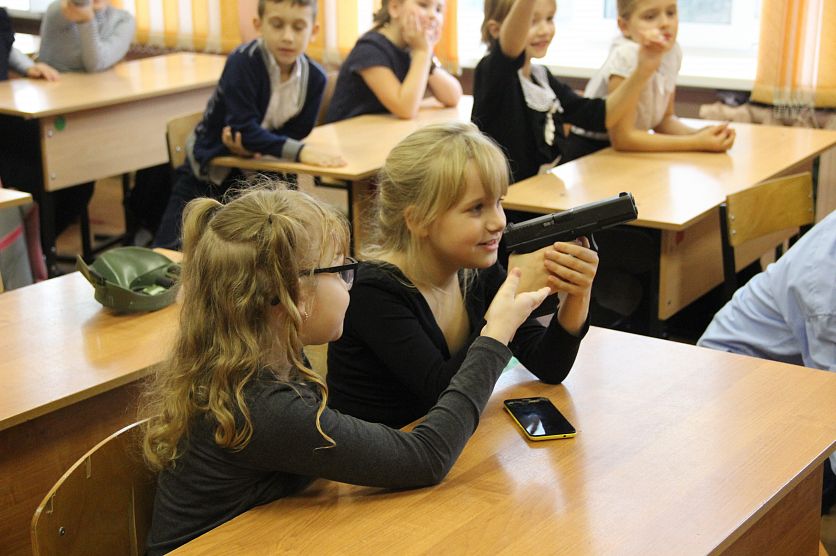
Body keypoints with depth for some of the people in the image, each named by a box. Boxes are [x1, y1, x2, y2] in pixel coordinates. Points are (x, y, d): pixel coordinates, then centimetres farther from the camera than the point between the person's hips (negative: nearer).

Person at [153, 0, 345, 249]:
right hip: (210, 170, -3)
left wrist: (253, 142, -27)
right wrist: (298, 151, -43)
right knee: (171, 249, -6)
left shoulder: (315, 77, -12)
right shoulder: (243, 62, -26)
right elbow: (244, 128, -31)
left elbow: (296, 132, -7)